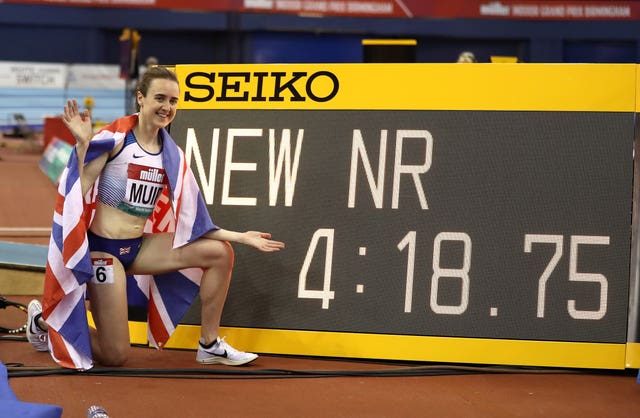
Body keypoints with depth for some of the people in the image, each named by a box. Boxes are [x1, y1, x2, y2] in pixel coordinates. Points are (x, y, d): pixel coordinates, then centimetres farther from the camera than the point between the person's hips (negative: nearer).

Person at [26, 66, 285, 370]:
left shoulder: (172, 156, 5)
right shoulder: (115, 138, -13)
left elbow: (188, 220, 6)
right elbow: (77, 190, -18)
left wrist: (241, 237, 3)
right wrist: (83, 144, -29)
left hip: (140, 248, 6)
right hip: (102, 248, -6)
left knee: (220, 253, -4)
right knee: (114, 356, -5)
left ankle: (210, 345, 8)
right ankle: (45, 320, 22)